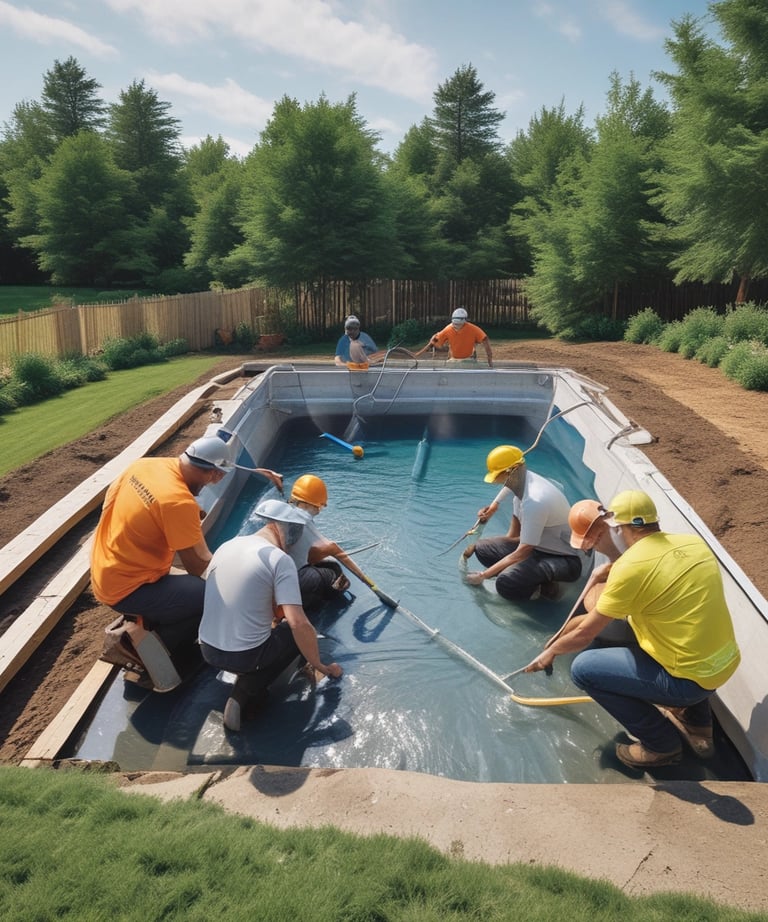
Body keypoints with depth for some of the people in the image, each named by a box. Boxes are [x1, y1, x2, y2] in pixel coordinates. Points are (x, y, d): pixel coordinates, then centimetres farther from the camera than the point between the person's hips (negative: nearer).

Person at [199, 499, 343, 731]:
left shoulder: (227, 545, 5)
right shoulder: (280, 559, -15)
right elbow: (298, 624, -21)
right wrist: (320, 666, -6)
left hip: (207, 650, 7)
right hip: (244, 657, -7)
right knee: (298, 632, 18)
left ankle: (243, 692, 12)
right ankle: (244, 697, 1)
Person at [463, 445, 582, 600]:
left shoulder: (535, 500, -29)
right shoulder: (521, 483, -1)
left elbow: (521, 553, -23)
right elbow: (513, 535, 9)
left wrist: (483, 575, -16)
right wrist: (477, 545, 3)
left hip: (566, 560, -10)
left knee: (506, 583, -32)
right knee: (482, 549, 1)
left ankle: (544, 587, -6)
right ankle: (538, 580, -4)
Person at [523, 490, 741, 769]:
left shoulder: (630, 567, -18)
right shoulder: (694, 542, 1)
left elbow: (585, 633, -9)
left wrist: (552, 651, 10)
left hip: (691, 678, -8)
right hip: (727, 662, 8)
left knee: (583, 668, 0)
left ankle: (661, 743, 12)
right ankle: (696, 724, 33)